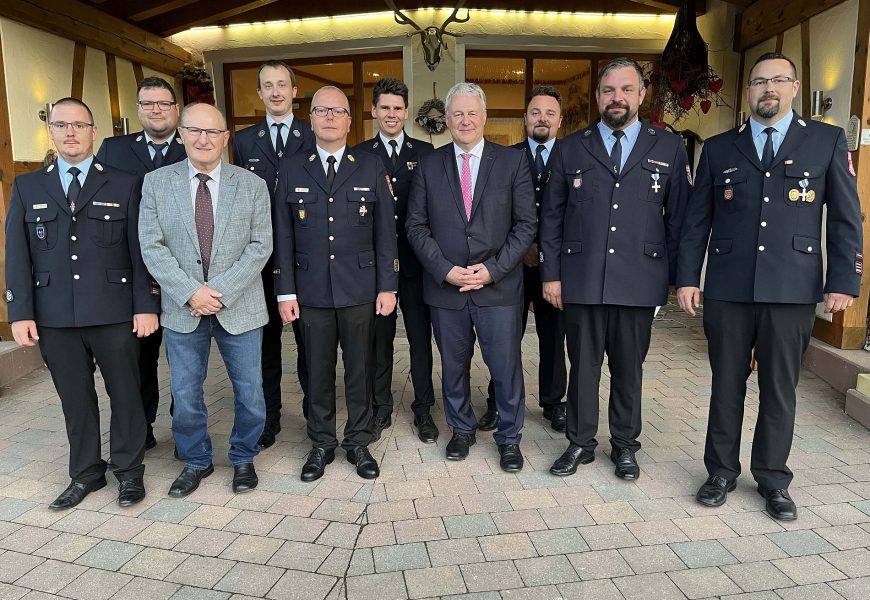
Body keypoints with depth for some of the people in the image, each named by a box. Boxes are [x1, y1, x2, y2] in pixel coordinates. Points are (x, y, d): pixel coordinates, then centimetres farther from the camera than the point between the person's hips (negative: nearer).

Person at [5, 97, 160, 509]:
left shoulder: (124, 185, 3)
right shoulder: (27, 187, 10)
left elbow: (140, 250, -1)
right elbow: (17, 255, 6)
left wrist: (146, 305, -7)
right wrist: (20, 313, 0)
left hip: (114, 313, -2)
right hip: (55, 317, 2)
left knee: (125, 394, 7)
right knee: (75, 399, 12)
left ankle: (129, 471, 24)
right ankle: (85, 474, 28)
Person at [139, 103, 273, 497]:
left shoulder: (252, 185, -1)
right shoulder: (156, 183, 1)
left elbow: (260, 246, -5)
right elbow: (152, 247, -3)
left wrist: (222, 291, -15)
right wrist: (190, 292, -15)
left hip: (239, 307, 0)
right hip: (182, 309, 1)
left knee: (249, 391, 10)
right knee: (185, 394, 12)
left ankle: (243, 458, 33)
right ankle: (196, 461, 34)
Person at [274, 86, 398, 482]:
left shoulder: (371, 168, 4)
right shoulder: (291, 170, 6)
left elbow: (386, 231, 2)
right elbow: (283, 236, 4)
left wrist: (387, 285, -3)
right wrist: (285, 291, -1)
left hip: (360, 289, 0)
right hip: (311, 290, 1)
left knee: (359, 369, 9)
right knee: (318, 372, 9)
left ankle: (358, 442, 26)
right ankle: (321, 444, 27)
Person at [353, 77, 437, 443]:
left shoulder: (425, 153, 6)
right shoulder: (359, 155, 6)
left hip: (415, 260, 0)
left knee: (421, 338, 7)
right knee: (379, 339, 10)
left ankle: (423, 411, 21)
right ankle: (381, 411, 25)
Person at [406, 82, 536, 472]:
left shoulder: (512, 161, 3)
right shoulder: (429, 166, 6)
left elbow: (525, 224, -1)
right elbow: (416, 226, 3)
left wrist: (493, 269, -11)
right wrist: (445, 270, -9)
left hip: (499, 287, -1)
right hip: (444, 286, 2)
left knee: (506, 366, 4)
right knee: (453, 366, 14)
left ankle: (509, 437, 24)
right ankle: (462, 430, 34)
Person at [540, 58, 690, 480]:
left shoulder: (669, 148, 6)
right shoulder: (572, 148, 7)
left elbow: (678, 218, 6)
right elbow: (551, 216, 6)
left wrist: (677, 278, 2)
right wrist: (551, 273, 0)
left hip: (638, 282, 0)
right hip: (581, 280, 0)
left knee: (629, 368, 11)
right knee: (583, 366, 9)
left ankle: (624, 445, 29)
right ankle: (581, 443, 26)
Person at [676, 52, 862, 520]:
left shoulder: (827, 141, 7)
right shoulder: (719, 148, 9)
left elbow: (846, 218, 3)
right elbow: (696, 220, 7)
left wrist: (843, 282, -4)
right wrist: (687, 278, 1)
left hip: (792, 290, 0)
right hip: (727, 290, 1)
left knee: (780, 389, 9)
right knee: (727, 385, 9)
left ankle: (772, 478, 26)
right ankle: (721, 472, 25)